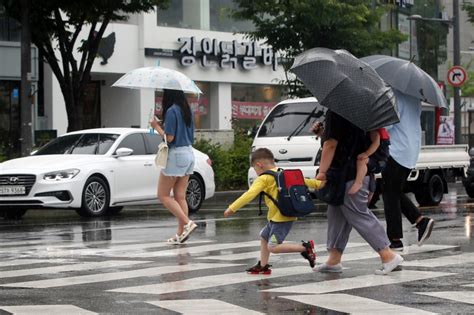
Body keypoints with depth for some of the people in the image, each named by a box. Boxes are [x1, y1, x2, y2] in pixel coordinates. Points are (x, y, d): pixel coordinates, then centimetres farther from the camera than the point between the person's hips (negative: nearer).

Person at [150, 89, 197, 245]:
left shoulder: (171, 111, -15)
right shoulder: (186, 110, 10)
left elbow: (169, 137, -18)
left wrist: (156, 126, -3)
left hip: (176, 154, -8)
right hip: (189, 153, 8)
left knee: (163, 195, 1)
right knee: (180, 196, 10)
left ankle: (187, 223, -11)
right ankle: (181, 233, 8)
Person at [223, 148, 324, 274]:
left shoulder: (264, 179, -9)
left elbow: (249, 195, -18)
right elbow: (304, 181, 15)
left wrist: (232, 208, -19)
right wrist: (320, 184, 24)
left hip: (281, 218, -10)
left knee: (273, 247, -10)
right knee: (264, 236, 22)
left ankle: (305, 247, -8)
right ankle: (263, 266, 28)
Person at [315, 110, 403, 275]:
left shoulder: (335, 113, -18)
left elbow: (331, 144, -20)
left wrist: (322, 171, -16)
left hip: (352, 175, -11)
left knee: (358, 216, -6)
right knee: (336, 214, 14)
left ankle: (388, 255, -5)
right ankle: (334, 260, 19)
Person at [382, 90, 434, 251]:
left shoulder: (394, 95, -16)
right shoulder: (414, 96, 11)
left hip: (396, 151, -9)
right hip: (412, 151, 9)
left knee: (390, 194, -1)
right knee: (396, 192, 19)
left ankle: (395, 240, -1)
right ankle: (421, 220, 5)